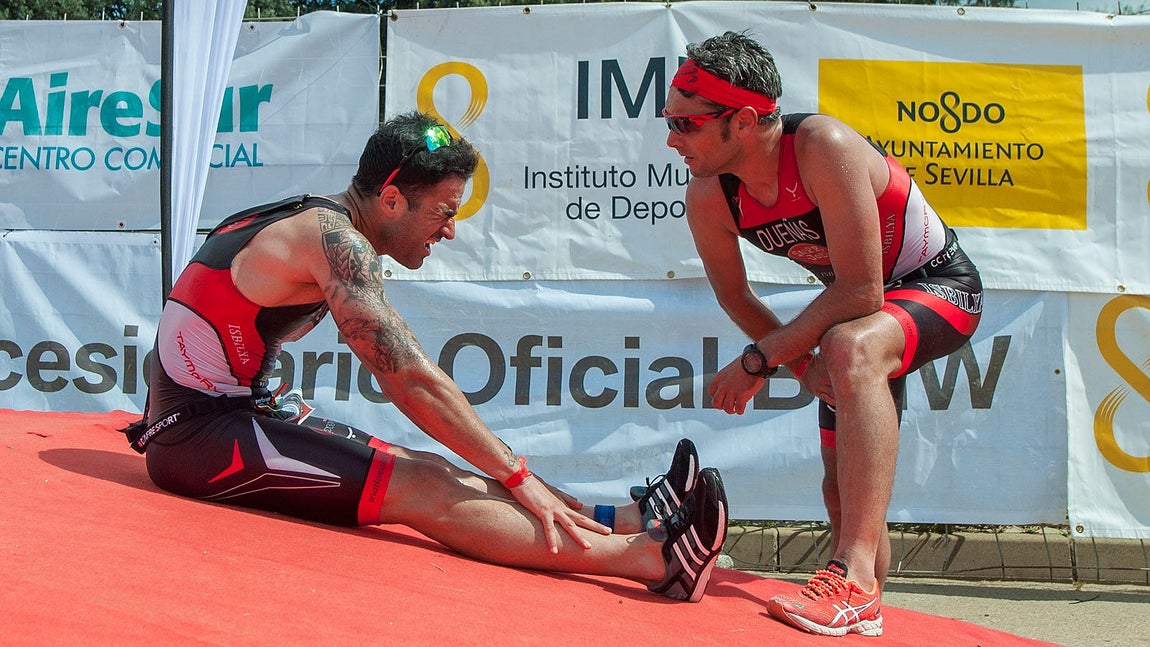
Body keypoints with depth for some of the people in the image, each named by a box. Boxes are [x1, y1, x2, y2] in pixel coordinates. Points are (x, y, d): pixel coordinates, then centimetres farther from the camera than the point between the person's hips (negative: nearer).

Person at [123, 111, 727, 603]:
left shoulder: (315, 219, 11)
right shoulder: (333, 239, -19)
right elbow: (413, 380, -24)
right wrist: (519, 477, -21)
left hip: (237, 411, 10)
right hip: (197, 434, -10)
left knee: (425, 472, -3)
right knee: (421, 489, -22)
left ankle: (624, 519, -9)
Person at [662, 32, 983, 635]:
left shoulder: (823, 147, -35)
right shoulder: (708, 196, -17)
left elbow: (860, 292, -34)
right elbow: (736, 299, 0)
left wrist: (759, 361, -30)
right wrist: (804, 364, -12)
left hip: (939, 285, -7)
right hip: (863, 306, 7)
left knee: (851, 348, -40)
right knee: (842, 489, 10)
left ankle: (855, 579, -43)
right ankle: (860, 604, 33)